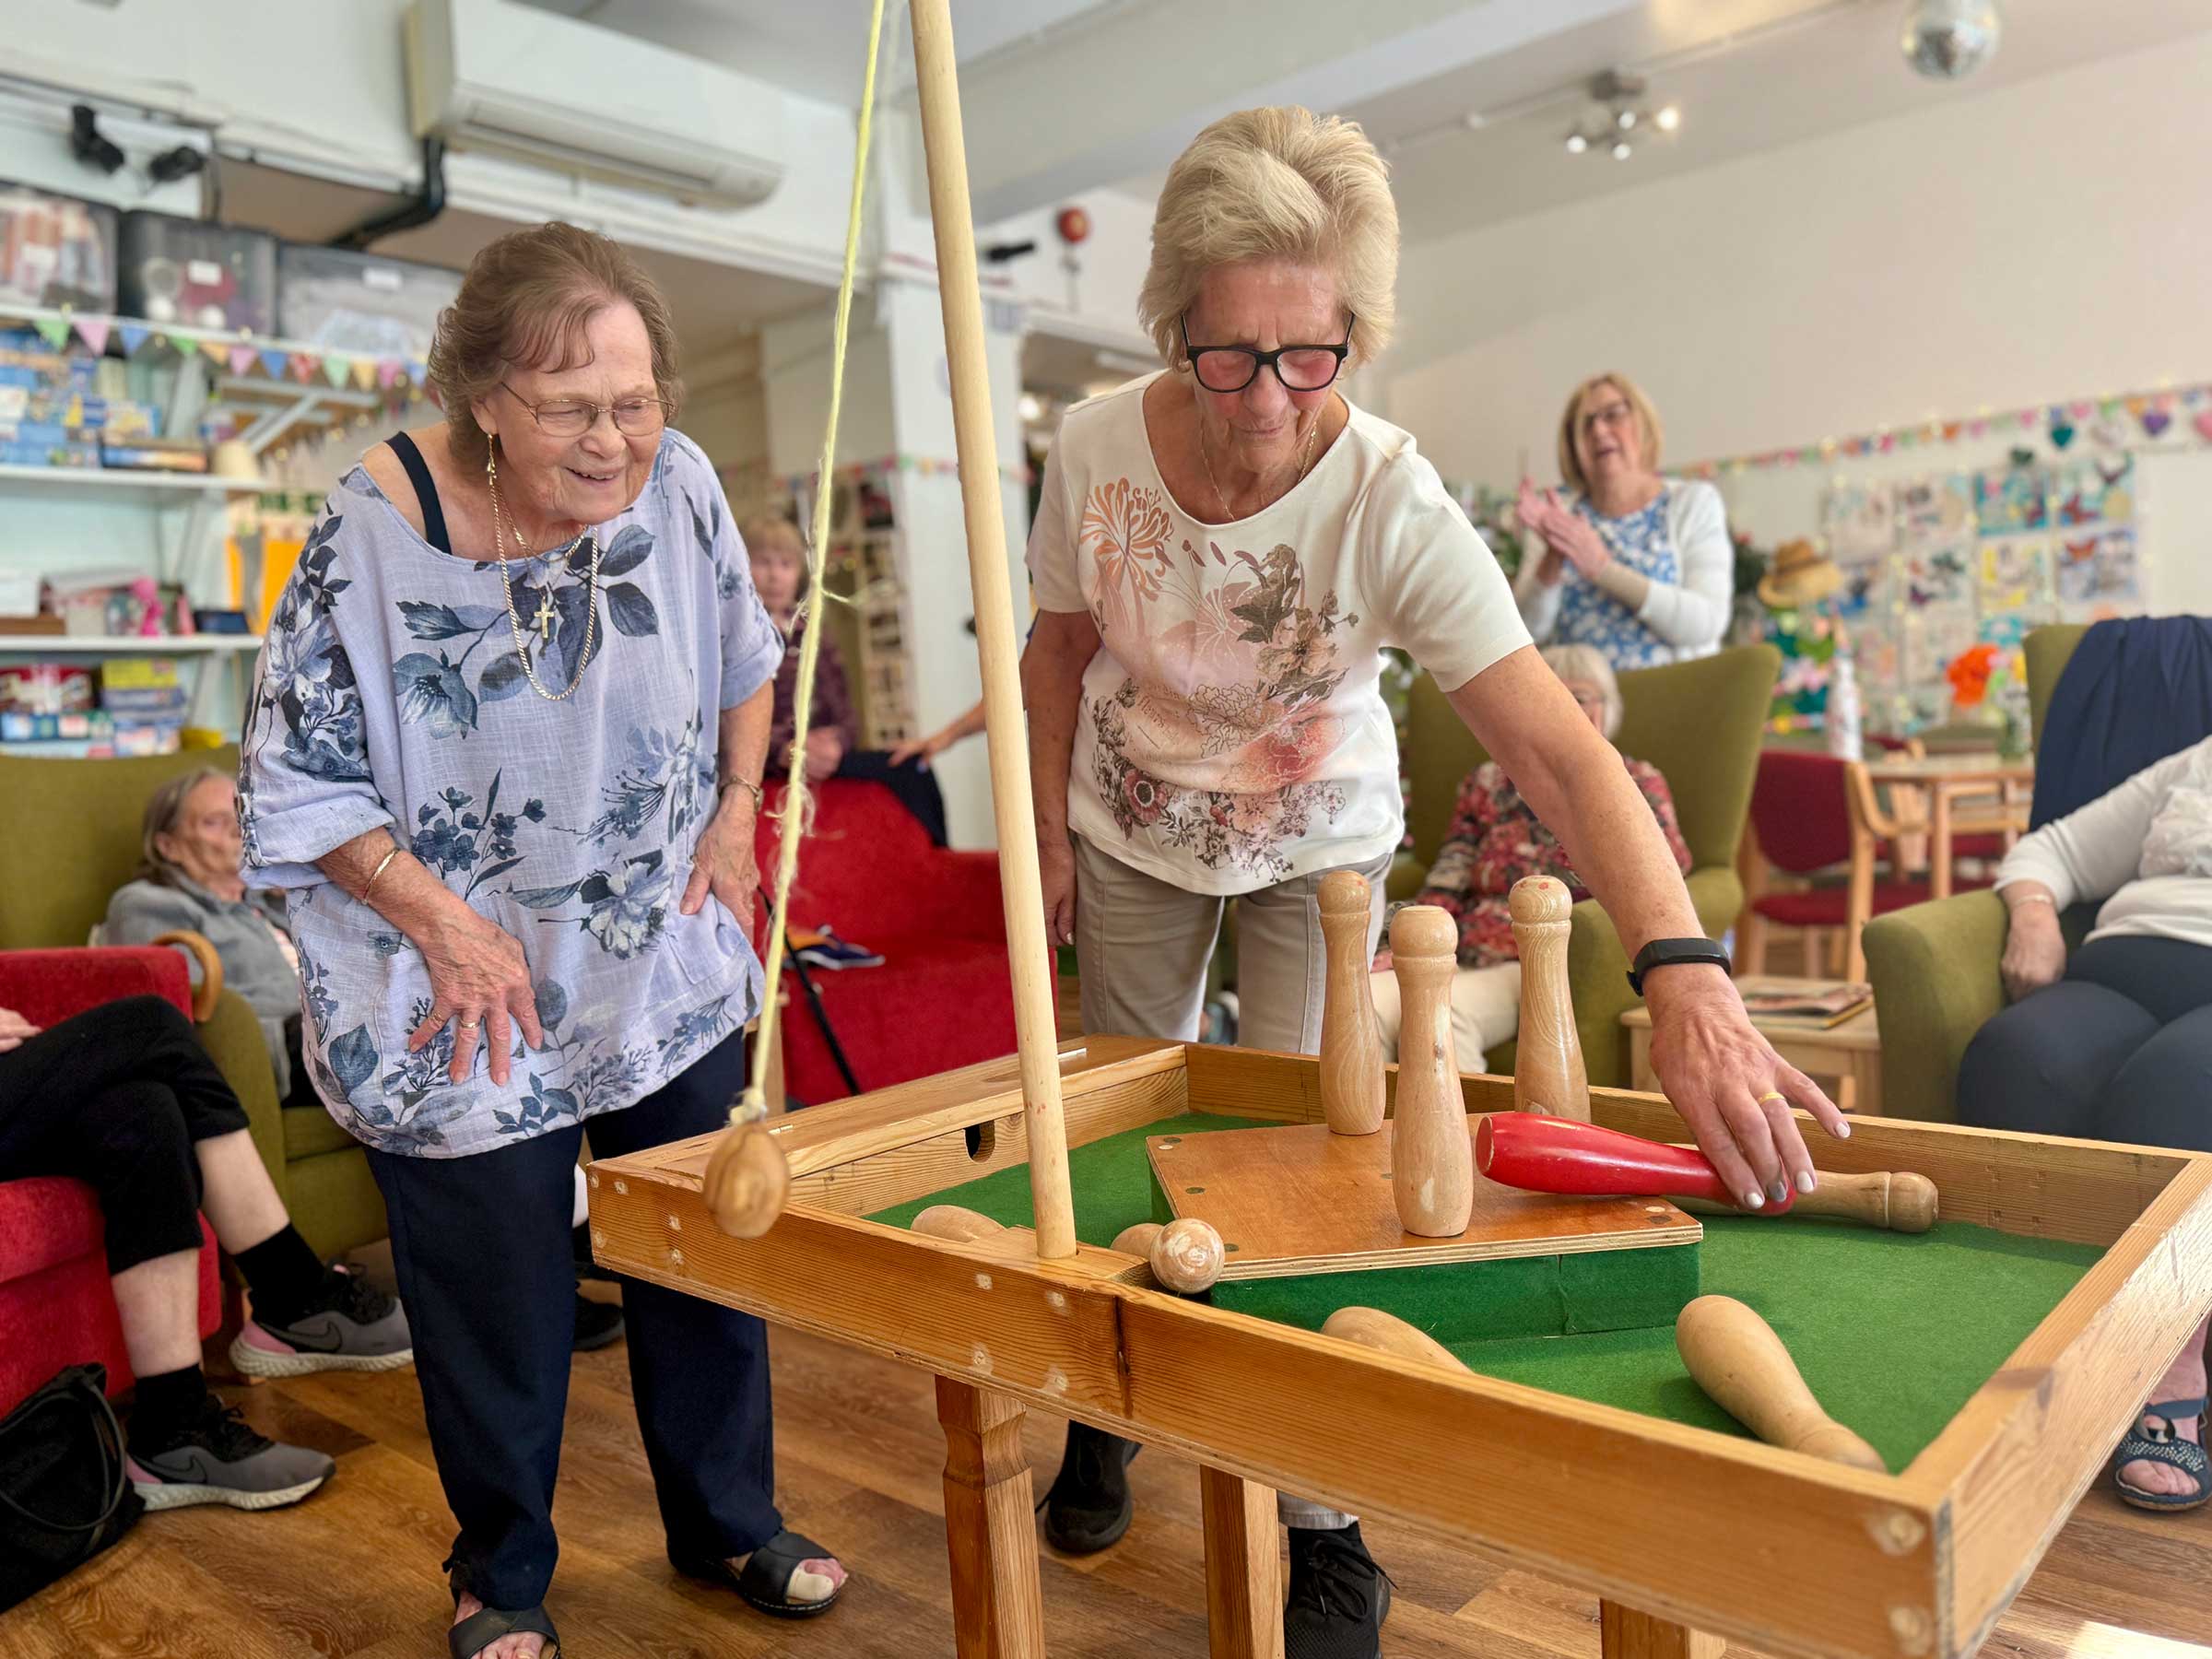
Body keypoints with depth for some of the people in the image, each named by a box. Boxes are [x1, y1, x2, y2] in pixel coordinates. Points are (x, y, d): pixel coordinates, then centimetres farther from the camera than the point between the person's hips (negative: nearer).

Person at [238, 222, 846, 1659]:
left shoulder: (678, 480, -9)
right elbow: (298, 782, -10)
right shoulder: (379, 528, -19)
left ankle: (729, 1523, 40)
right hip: (470, 996, -3)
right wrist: (443, 922, -16)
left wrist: (737, 809, 4)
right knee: (498, 1297, 10)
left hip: (670, 968, 4)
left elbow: (742, 653, 11)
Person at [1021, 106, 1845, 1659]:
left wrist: (1686, 976, -54)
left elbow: (1560, 750, -41)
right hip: (1132, 838, 3)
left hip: (1317, 847, -2)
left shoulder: (1391, 505, -32)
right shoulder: (1095, 448, -23)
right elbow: (1061, 646, -4)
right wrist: (1051, 832, 0)